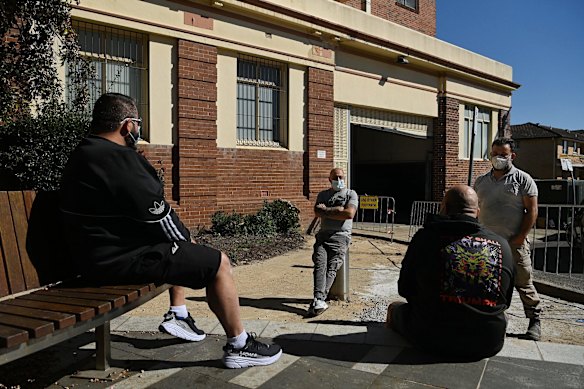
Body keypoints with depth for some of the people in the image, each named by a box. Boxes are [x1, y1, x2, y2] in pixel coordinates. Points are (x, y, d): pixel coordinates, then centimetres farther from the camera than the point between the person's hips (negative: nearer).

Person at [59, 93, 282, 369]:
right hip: (124, 260, -11)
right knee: (218, 263, -7)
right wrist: (187, 239, 0)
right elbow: (158, 216, -20)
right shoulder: (119, 159, -22)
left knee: (184, 249, 27)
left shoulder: (82, 155, 12)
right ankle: (239, 346, 4)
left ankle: (178, 315, 30)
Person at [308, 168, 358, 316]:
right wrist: (338, 209, -5)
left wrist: (327, 210, -1)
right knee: (320, 265, -19)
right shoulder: (322, 195, 22)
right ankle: (319, 301, -30)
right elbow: (317, 213, 4)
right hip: (323, 235, 2)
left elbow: (350, 214, -6)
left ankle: (318, 300, -24)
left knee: (332, 268, -17)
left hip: (341, 236, -2)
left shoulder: (351, 194, 12)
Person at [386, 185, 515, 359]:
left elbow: (405, 289, 1)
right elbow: (505, 301, 10)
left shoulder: (426, 237, -9)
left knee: (396, 307, 25)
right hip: (489, 344, 3)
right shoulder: (502, 245, -1)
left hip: (433, 340, -2)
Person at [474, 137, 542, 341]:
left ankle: (535, 321, 18)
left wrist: (520, 237, -12)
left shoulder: (522, 179, 0)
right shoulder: (481, 181, 13)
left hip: (514, 243, -4)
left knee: (523, 283, 1)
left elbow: (532, 210, -5)